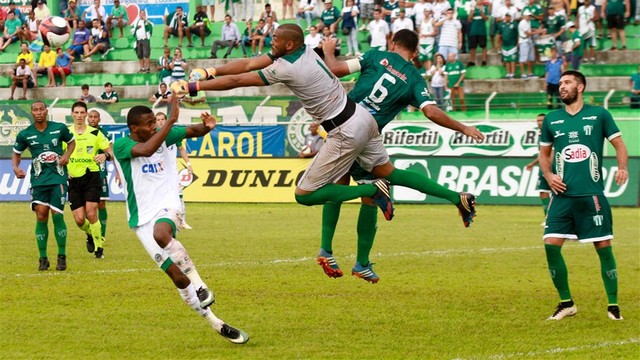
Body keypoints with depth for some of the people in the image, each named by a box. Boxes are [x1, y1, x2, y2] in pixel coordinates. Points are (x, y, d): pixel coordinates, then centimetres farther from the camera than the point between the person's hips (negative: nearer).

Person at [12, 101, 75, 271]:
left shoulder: (60, 128, 0)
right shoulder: (25, 134, 1)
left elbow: (71, 142, 17)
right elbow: (16, 153, 15)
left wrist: (67, 154, -2)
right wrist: (16, 168, -5)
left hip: (58, 178, -1)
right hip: (38, 179, 1)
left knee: (57, 216, -6)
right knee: (41, 216, -5)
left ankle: (62, 256, 8)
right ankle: (43, 258, 6)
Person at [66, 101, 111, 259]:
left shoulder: (95, 133, 1)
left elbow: (111, 151, 2)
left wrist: (106, 155, -21)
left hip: (91, 176, -2)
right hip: (73, 179, 2)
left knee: (91, 214, -14)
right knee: (79, 219, -2)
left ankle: (99, 247, 4)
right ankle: (90, 235, 32)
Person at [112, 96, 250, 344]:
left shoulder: (161, 135, 2)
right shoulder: (121, 145, -10)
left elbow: (194, 132, 6)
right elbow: (147, 150, -29)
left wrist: (206, 127, -19)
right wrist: (172, 119, -33)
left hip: (167, 207, 1)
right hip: (142, 218, -1)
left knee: (161, 233, -38)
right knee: (177, 277, -5)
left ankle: (199, 284, -28)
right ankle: (217, 325, 4)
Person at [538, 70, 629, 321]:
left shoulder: (599, 114, 2)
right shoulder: (552, 119, 10)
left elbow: (619, 144, 7)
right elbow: (544, 153, 21)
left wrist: (622, 167, -12)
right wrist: (548, 175, 2)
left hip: (592, 195, -3)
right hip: (563, 195, 3)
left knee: (603, 246, -3)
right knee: (551, 244, -8)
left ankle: (613, 304, 11)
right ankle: (566, 303, 8)